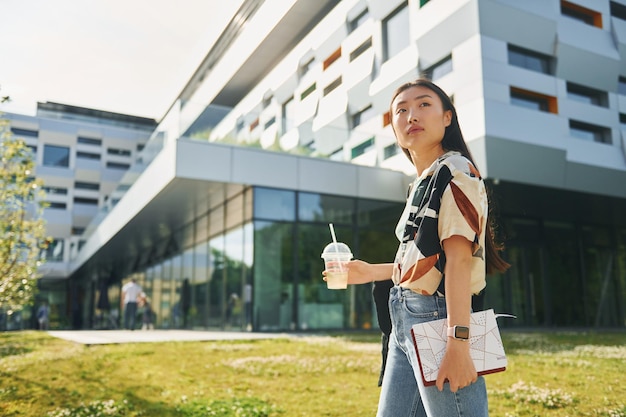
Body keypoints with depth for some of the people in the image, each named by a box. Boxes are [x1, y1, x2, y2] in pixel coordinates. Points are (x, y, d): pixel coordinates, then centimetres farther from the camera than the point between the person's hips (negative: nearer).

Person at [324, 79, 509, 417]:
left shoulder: (456, 172, -8)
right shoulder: (419, 184, 17)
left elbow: (458, 258, -18)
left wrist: (457, 344, -23)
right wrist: (371, 272, 21)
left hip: (436, 318, -9)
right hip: (405, 319, 9)